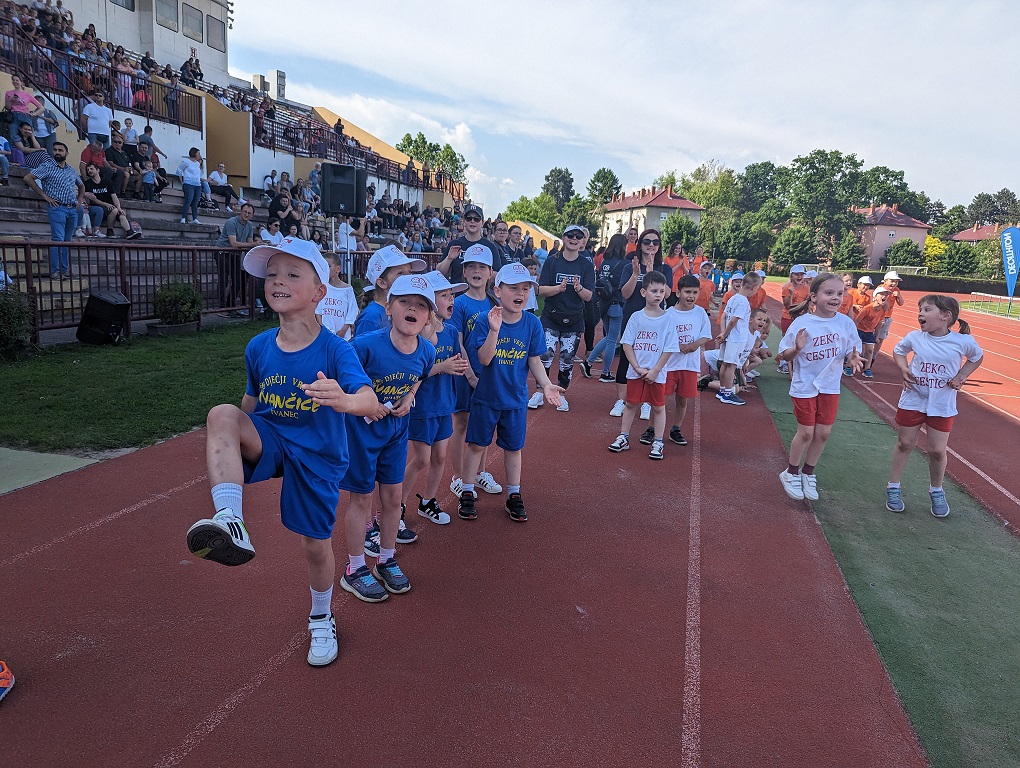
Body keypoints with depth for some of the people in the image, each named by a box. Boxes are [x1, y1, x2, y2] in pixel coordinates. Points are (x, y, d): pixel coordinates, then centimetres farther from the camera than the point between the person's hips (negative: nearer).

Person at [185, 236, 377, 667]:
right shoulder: (258, 349, -6)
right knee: (222, 414, -29)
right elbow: (251, 401, 9)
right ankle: (230, 524, -36)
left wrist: (345, 400, -57)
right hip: (268, 439, 3)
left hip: (317, 455, -2)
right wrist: (228, 443, 9)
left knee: (316, 545, 8)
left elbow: (369, 401, -35)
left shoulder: (335, 350, -20)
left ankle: (321, 621, 39)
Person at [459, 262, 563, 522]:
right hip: (486, 396, -2)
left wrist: (546, 384, -15)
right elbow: (484, 359, -23)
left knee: (513, 447, 14)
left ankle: (514, 497, 30)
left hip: (516, 398, 2)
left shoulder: (532, 323, -8)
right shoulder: (485, 321, -15)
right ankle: (467, 494, 26)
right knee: (476, 444, 11)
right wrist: (495, 330, -35)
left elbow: (534, 360, -1)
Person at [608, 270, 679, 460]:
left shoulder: (667, 320, -5)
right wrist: (637, 368, -10)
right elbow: (627, 345, -2)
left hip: (657, 373, -1)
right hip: (635, 371, 1)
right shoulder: (636, 317, -2)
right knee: (631, 404, 10)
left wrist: (654, 371, -11)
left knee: (658, 407, 7)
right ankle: (623, 438, 22)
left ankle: (657, 443, 17)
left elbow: (669, 350, -5)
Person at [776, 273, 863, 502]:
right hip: (804, 385, -3)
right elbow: (785, 355, -10)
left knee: (823, 432, 9)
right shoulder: (801, 323, -15)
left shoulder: (846, 323, -6)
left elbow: (851, 350, 2)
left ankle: (808, 474, 30)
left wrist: (852, 357, -20)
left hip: (830, 386, 4)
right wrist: (797, 349, -30)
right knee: (806, 432, 4)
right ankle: (791, 473, 26)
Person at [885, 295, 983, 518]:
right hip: (912, 400, 1)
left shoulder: (963, 341, -13)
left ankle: (936, 491, 29)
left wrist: (961, 376, -6)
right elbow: (898, 351, 12)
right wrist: (903, 368, -7)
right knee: (904, 444, 11)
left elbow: (977, 357, 9)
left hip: (942, 405, -1)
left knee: (937, 450, 4)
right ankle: (893, 488, 25)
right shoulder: (914, 337, -10)